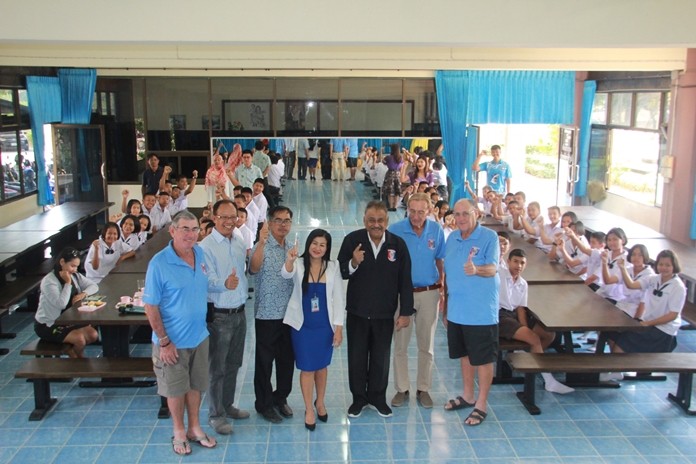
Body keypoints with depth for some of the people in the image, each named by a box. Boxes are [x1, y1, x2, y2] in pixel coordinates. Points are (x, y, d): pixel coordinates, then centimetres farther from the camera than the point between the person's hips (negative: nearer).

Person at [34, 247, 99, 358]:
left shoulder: (75, 276, 0)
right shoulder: (49, 281, -23)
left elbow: (94, 286, 3)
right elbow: (61, 304, -34)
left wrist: (83, 294, -18)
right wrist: (68, 283, -27)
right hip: (47, 325, -7)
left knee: (93, 335, -10)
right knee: (80, 339, -24)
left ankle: (70, 349, 16)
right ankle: (79, 358, 9)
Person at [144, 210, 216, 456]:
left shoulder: (200, 254, -2)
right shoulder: (159, 263, -20)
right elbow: (150, 306, -16)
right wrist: (164, 341, -16)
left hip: (199, 337, 5)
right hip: (174, 341, -5)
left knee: (195, 385, 18)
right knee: (176, 388, 12)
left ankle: (194, 428, 36)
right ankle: (179, 432, 31)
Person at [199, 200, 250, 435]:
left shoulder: (240, 243, 6)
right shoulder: (206, 246, -15)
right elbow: (208, 279, -24)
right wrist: (224, 284, -41)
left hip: (239, 312, 7)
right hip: (219, 315, -7)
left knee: (233, 364, 19)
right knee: (217, 367, 4)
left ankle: (227, 405, 35)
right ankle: (215, 414, 17)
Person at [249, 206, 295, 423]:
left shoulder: (292, 248, 7)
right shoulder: (262, 247, -12)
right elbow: (253, 269, -35)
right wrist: (261, 242, -47)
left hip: (289, 314, 6)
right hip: (267, 314, -6)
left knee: (287, 359, 15)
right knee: (265, 360, 7)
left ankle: (281, 398, 33)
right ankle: (264, 403, 22)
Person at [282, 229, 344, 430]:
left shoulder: (332, 267, -4)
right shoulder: (299, 264, -8)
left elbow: (338, 298, -1)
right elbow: (286, 274, -31)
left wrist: (339, 327, -4)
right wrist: (289, 260, -53)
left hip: (325, 325, 2)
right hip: (302, 325, -1)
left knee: (322, 365, 16)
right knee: (307, 368, 5)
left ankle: (320, 402, 39)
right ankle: (309, 409, 23)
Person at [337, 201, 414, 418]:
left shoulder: (398, 244, -7)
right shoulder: (352, 240, -9)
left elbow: (405, 281, -3)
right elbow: (341, 272, -3)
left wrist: (405, 312, -3)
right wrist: (353, 263, -25)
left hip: (385, 313, 0)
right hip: (357, 311, 0)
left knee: (381, 358, 14)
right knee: (357, 357, 12)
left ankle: (378, 397, 33)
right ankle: (359, 398, 30)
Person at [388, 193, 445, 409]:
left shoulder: (436, 230, -2)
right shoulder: (395, 230, -9)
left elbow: (439, 260, 8)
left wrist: (441, 285, 0)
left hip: (428, 293, 2)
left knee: (427, 345, 11)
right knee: (400, 344, 6)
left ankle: (423, 389, 25)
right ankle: (401, 389, 20)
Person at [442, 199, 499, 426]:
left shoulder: (489, 237, -11)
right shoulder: (452, 238, 7)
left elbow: (493, 268, -22)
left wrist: (476, 270, -43)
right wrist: (445, 306, 15)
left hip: (481, 311, -6)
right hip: (457, 310, 6)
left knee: (483, 358, 4)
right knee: (465, 354, 19)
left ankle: (481, 405, 16)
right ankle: (468, 396, 35)